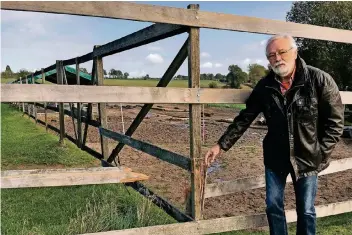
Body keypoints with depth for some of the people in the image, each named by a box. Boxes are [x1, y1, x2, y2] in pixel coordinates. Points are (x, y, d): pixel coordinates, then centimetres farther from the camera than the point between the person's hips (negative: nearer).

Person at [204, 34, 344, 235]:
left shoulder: (320, 80, -15)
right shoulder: (265, 86, -6)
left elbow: (335, 121, -9)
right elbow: (244, 119, -1)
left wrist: (320, 154, -12)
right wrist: (221, 145, -5)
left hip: (307, 159, -2)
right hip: (275, 158, 3)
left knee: (306, 211, 13)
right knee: (273, 206, 12)